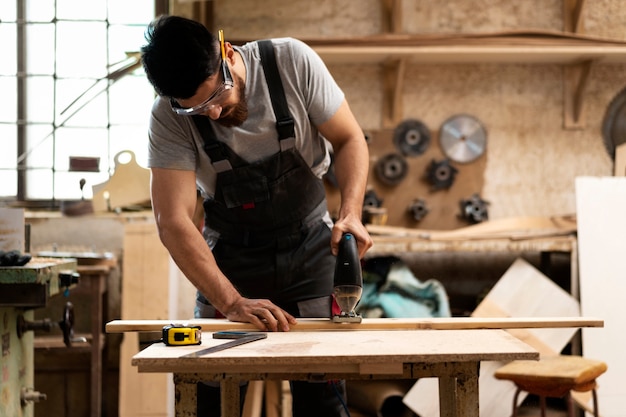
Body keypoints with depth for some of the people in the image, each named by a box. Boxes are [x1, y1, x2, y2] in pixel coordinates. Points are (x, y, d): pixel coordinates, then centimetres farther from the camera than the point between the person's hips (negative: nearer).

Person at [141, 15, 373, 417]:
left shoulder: (292, 62, -18)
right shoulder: (169, 119, -19)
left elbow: (349, 139, -8)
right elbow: (174, 221, -24)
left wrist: (350, 213, -25)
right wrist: (232, 303, -34)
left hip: (310, 248, 0)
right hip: (232, 256, 0)